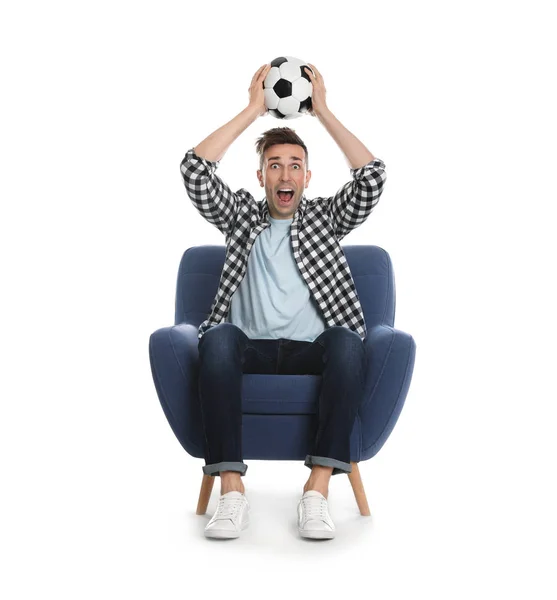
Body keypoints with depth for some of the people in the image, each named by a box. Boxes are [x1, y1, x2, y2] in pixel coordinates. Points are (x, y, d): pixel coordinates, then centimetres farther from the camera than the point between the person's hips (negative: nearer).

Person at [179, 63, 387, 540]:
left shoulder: (325, 218, 21)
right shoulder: (241, 215, 21)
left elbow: (372, 177, 4)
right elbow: (195, 170, 5)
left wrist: (322, 110, 7)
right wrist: (253, 110, 6)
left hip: (312, 352, 0)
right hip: (251, 349, 0)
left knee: (347, 339, -34)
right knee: (218, 336, -34)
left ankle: (318, 491, -35)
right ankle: (232, 491, -35)